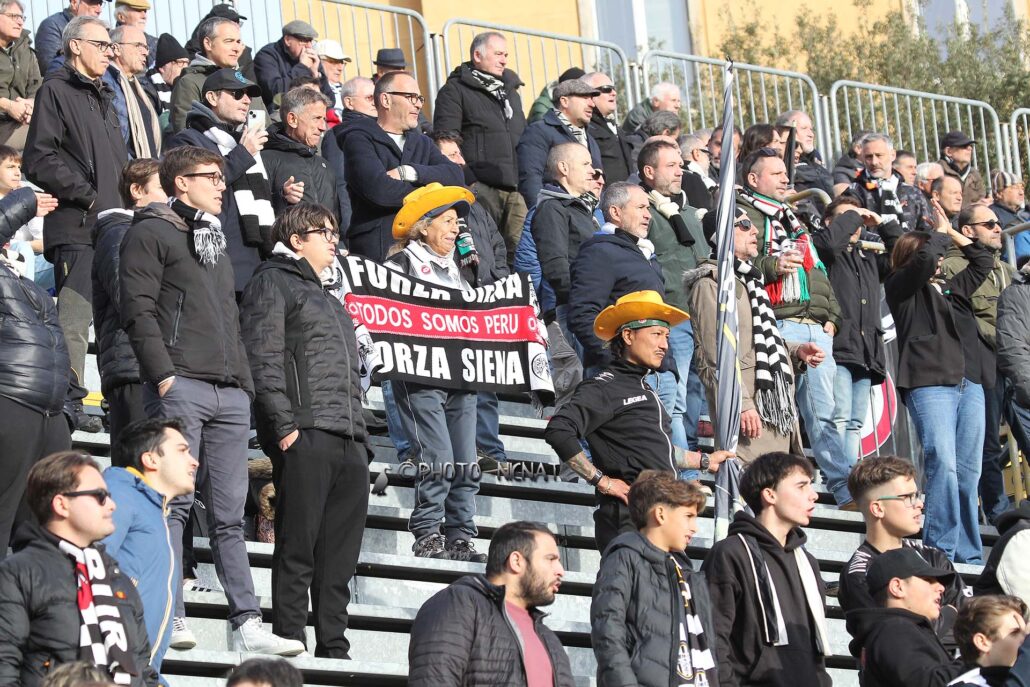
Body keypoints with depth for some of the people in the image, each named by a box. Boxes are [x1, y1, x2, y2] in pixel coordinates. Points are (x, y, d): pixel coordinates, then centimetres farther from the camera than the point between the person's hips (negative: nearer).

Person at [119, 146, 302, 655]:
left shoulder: (216, 243, 27)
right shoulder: (152, 233, 2)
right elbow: (138, 308, -8)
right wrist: (162, 373, -16)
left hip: (230, 392, 7)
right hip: (180, 384, -7)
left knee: (229, 513, 4)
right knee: (174, 502, -9)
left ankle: (247, 624, 2)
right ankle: (169, 618, -9)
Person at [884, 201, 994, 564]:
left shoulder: (951, 288, 23)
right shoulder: (900, 287, 5)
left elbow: (984, 261, 32)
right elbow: (924, 258, -10)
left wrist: (952, 233, 25)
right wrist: (942, 233, 9)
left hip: (969, 384, 7)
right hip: (929, 385, -7)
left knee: (968, 473, 4)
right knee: (942, 464, -18)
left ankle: (968, 557, 6)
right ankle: (940, 552, -16)